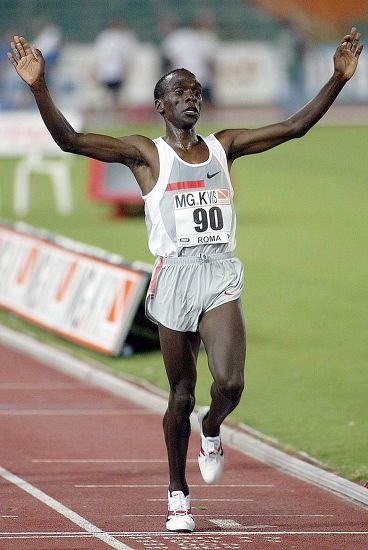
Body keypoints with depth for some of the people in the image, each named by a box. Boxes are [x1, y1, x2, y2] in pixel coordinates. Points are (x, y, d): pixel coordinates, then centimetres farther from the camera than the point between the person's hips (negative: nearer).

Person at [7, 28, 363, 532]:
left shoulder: (224, 146, 14)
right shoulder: (146, 153, 3)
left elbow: (295, 127, 14)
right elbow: (70, 140, -7)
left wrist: (339, 79, 7)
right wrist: (39, 88, -20)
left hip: (221, 276, 2)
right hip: (175, 275, -2)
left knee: (230, 384, -17)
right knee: (181, 393, 4)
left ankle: (211, 432, 19)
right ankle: (178, 494, 22)